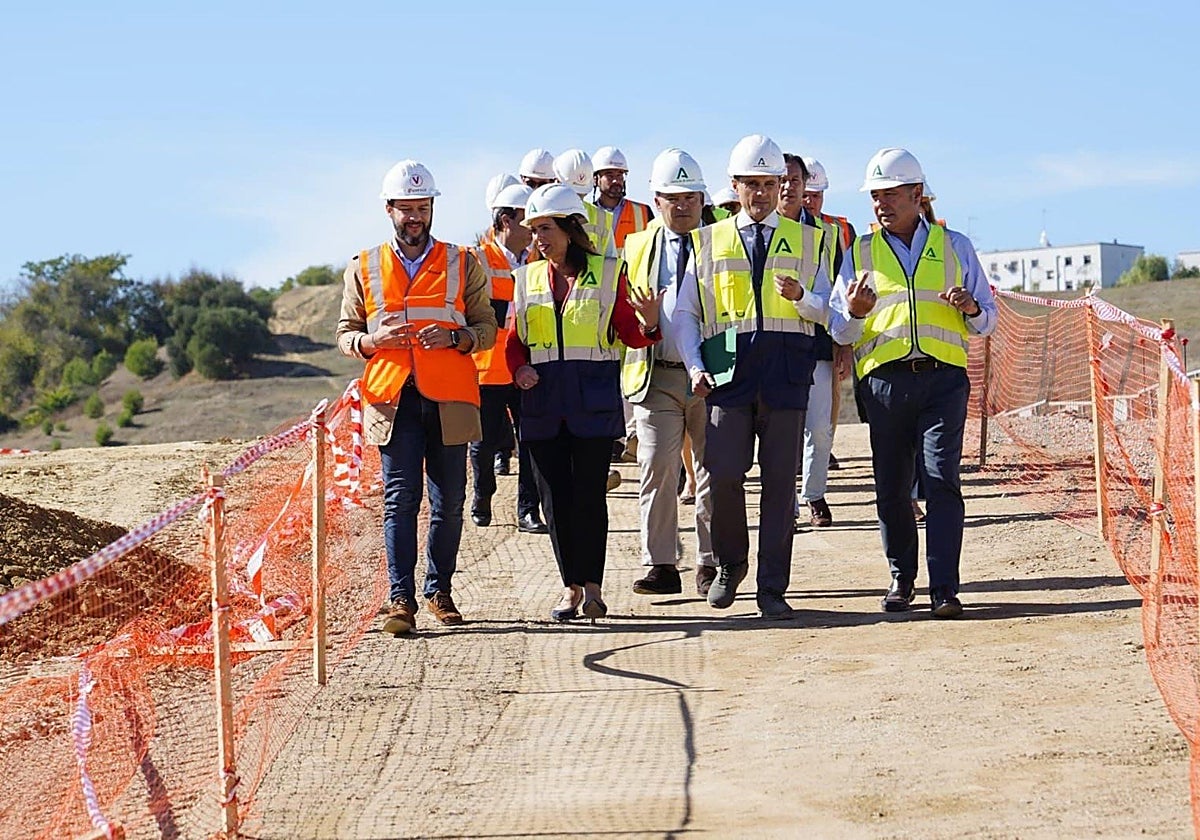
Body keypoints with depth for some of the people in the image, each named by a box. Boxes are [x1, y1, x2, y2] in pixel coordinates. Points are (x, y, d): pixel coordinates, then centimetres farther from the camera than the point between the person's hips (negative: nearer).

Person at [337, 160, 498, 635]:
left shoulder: (462, 264, 11)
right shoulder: (363, 269, 12)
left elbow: (487, 328, 10)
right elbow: (345, 334, 14)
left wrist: (454, 337, -11)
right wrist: (373, 339, -9)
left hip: (449, 399, 1)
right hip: (393, 398, -1)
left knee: (449, 502, 3)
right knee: (400, 498, -7)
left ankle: (439, 591, 17)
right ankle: (401, 599, -6)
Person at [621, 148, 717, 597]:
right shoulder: (637, 248, 13)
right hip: (656, 377, 1)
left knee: (713, 475, 4)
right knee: (656, 471, -6)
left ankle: (710, 567, 11)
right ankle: (660, 566, -1)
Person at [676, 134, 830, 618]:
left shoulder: (807, 240, 15)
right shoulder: (709, 242, 14)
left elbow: (824, 309, 10)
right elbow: (686, 311, 12)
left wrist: (800, 297, -12)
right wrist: (694, 365, -2)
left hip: (786, 369, 0)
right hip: (728, 370, 0)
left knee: (780, 480, -1)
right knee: (723, 475, -6)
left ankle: (772, 588, 4)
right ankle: (730, 564, 19)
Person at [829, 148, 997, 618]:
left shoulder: (955, 247, 14)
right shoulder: (860, 254, 15)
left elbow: (987, 320, 17)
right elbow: (839, 331, 12)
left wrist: (971, 309, -6)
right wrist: (855, 313, -11)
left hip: (943, 376, -1)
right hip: (884, 379, 2)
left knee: (941, 478, -12)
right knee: (892, 485, 2)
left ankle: (944, 589, -12)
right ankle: (901, 579, 17)